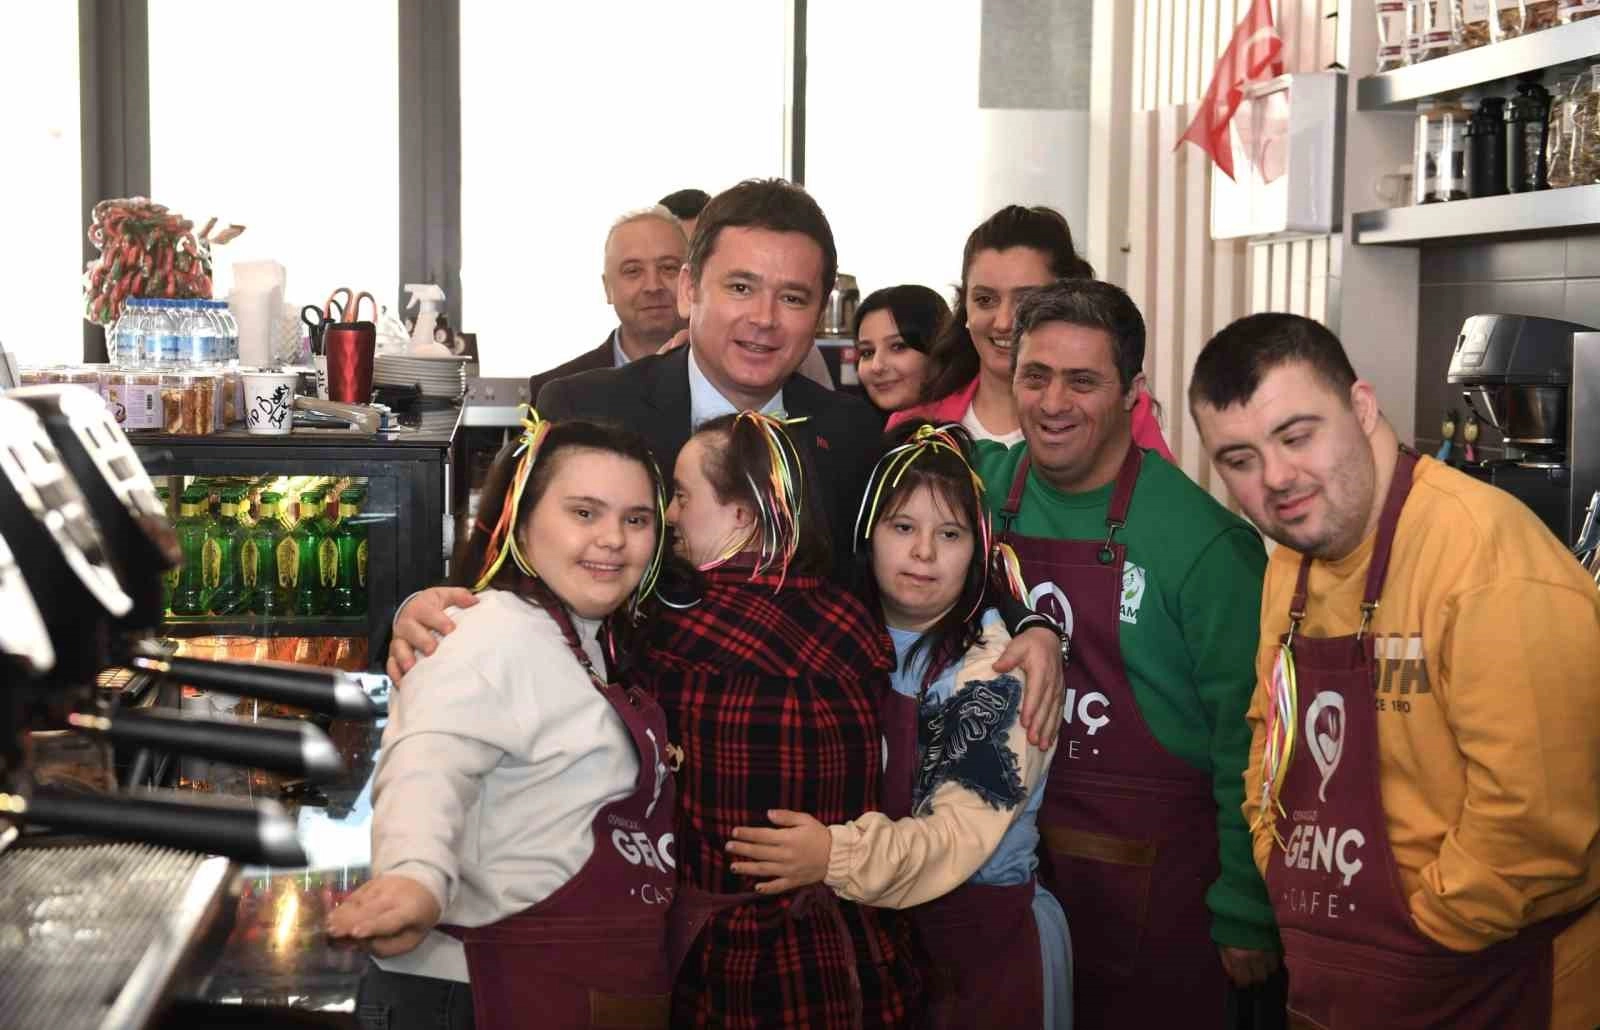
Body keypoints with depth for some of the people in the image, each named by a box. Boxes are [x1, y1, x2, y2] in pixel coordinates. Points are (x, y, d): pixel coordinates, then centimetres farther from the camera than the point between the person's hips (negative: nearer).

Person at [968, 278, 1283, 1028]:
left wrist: (1244, 912, -10)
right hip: (1012, 862, 4)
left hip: (1156, 877, -4)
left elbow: (1245, 736, -12)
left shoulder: (1202, 539, -16)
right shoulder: (983, 490, -5)